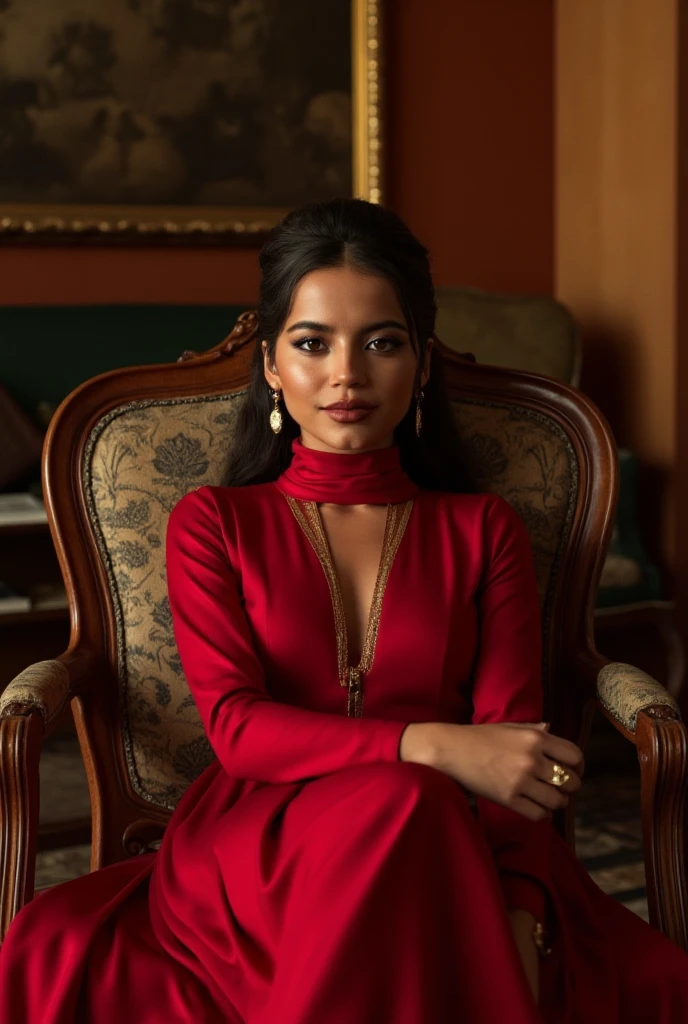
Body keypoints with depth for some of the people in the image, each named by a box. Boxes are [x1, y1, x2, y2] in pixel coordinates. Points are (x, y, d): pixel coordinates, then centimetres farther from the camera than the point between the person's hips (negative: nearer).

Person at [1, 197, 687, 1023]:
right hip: (253, 854, 0)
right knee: (401, 806, -37)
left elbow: (511, 738, 2)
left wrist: (520, 917, -19)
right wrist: (432, 748, -21)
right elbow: (236, 726, -3)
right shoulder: (212, 524, 13)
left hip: (455, 856, 1)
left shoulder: (484, 530, 15)